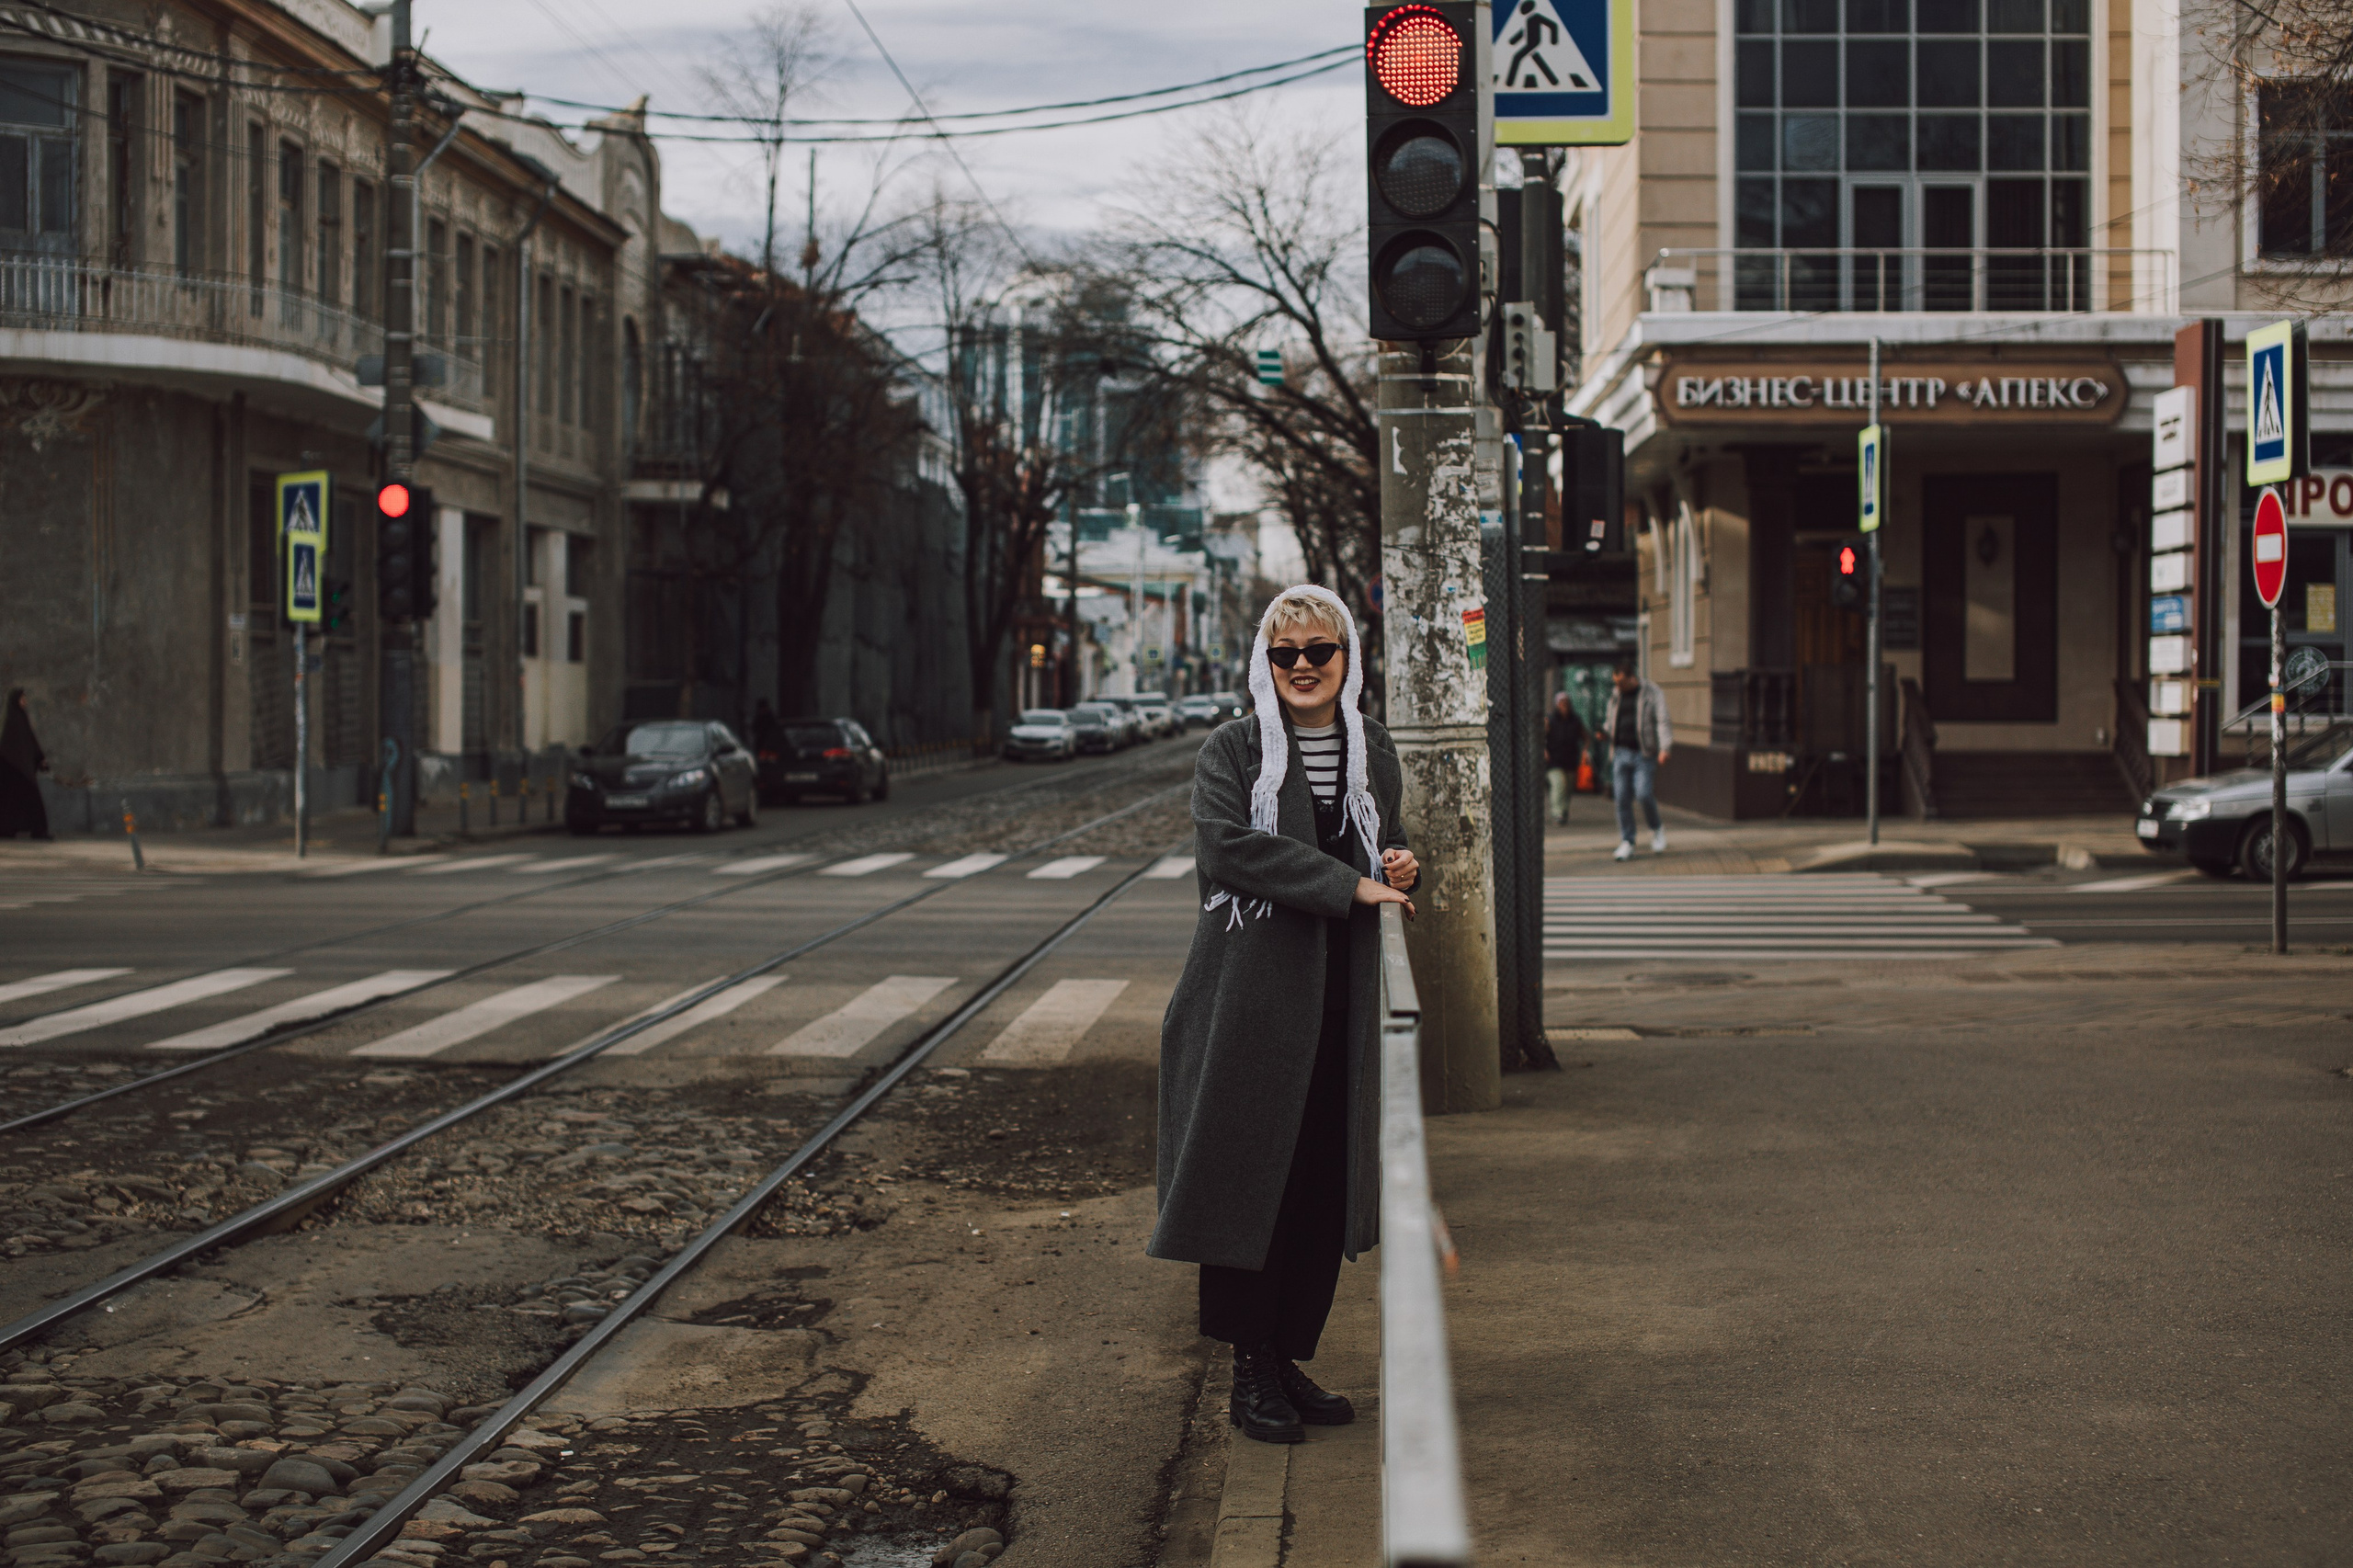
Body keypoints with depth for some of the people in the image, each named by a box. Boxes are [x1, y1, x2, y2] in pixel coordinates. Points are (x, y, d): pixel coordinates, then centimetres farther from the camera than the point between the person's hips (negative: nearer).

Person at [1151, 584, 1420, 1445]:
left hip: (1341, 1000, 5)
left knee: (1325, 1186, 7)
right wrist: (1350, 885, -21)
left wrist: (1401, 868, -1)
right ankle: (1250, 1373, 9)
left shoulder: (1373, 753, 12)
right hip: (1253, 994, -4)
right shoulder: (1232, 750, -2)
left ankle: (1288, 1358, 19)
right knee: (1251, 1177, -2)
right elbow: (1227, 844, -19)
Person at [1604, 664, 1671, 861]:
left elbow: (1663, 722, -10)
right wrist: (1605, 730, 2)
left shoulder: (1652, 693, -2)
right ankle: (1626, 844, 3)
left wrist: (1665, 748, -23)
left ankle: (1657, 829, 12)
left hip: (1644, 754, -5)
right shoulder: (1616, 695, 14)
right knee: (1622, 798, -2)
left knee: (1644, 794, -16)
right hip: (1621, 753, 5)